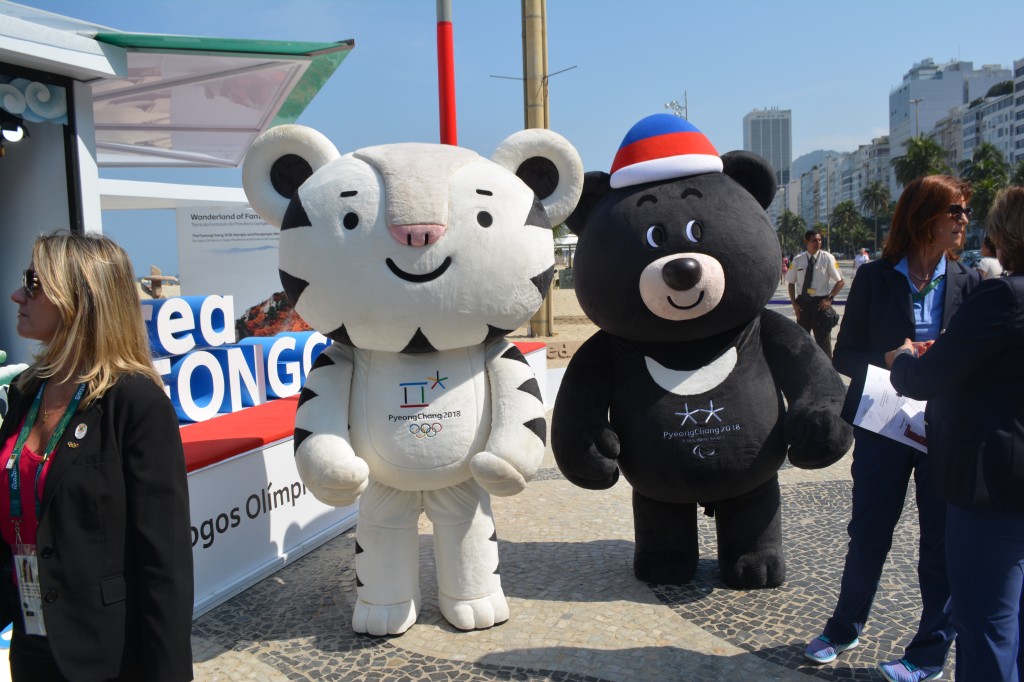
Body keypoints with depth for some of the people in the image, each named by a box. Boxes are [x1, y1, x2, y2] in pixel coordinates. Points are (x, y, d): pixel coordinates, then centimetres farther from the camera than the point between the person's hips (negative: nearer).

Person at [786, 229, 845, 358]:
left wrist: (829, 299, -9)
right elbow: (791, 283, 8)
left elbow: (841, 282, -2)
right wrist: (794, 303, 0)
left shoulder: (827, 258, -8)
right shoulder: (798, 260, -1)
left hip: (821, 303, -3)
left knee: (823, 339, 3)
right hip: (803, 303, 3)